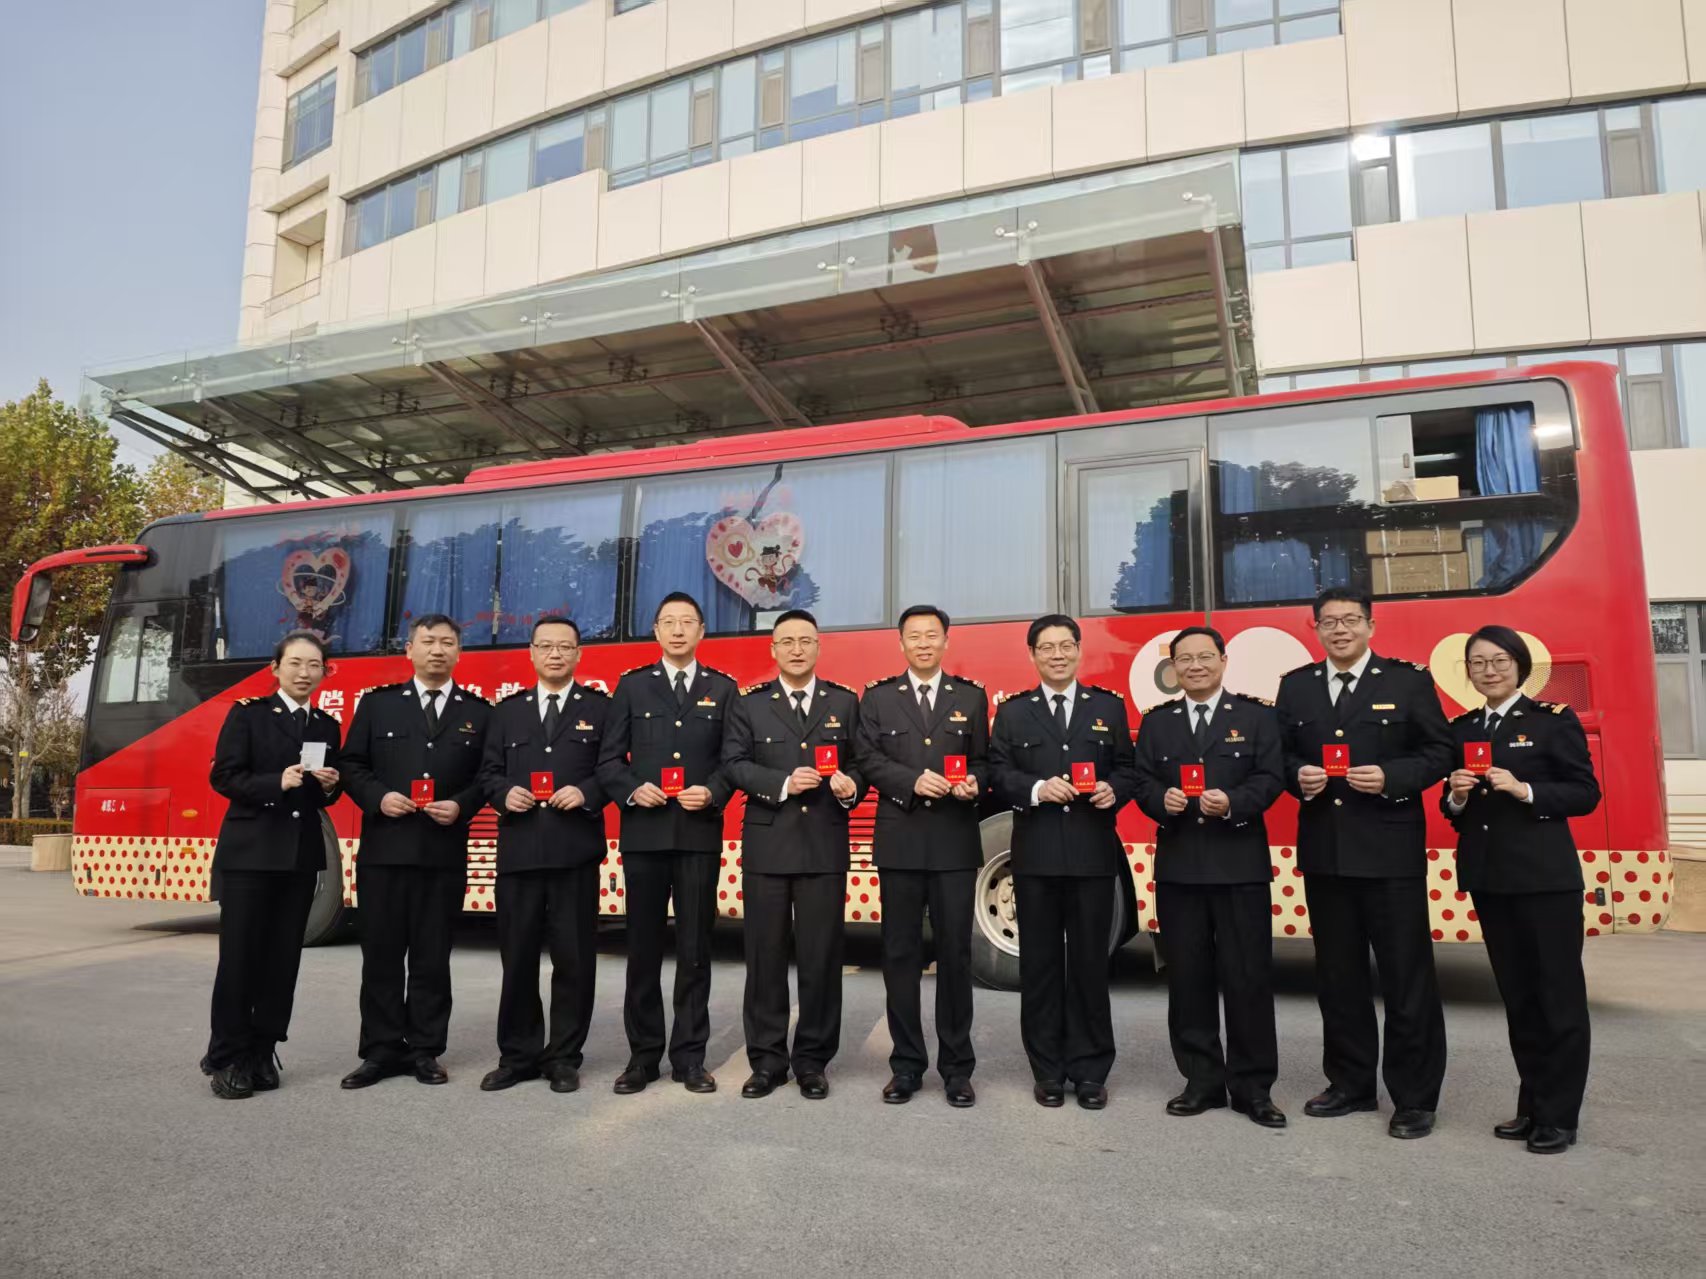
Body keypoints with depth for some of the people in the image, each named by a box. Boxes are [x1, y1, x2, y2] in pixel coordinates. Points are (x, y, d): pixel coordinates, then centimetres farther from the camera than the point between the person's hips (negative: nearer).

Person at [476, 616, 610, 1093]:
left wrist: (586, 793, -16)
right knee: (517, 956, 8)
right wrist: (504, 793, -8)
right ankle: (518, 1055, 21)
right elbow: (488, 772, 12)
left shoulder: (600, 708, 6)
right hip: (518, 850, 3)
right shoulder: (507, 710, 15)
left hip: (576, 851, -2)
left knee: (574, 957, 3)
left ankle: (564, 1057, 16)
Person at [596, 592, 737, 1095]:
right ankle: (643, 1054, 18)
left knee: (695, 947, 5)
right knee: (643, 946, 7)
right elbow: (609, 760, 5)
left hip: (699, 832, 0)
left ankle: (689, 1057, 15)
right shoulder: (632, 686, 8)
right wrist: (632, 790, -12)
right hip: (643, 832, 0)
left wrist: (713, 793, -13)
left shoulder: (723, 689, 8)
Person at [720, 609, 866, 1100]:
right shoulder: (748, 703, 6)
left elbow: (861, 762, 8)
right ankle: (767, 1059, 18)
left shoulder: (845, 702, 9)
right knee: (765, 954, 6)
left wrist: (851, 785, -13)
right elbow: (734, 763, -3)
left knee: (821, 955, 4)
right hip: (766, 845, 0)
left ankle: (812, 1060, 17)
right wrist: (782, 783, -16)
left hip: (826, 847, 0)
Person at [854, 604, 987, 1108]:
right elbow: (868, 758, 0)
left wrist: (974, 783, -12)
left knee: (955, 953, 3)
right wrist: (913, 781, -15)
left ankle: (957, 1067, 15)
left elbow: (983, 760, 9)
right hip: (900, 841, 0)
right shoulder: (877, 697, 8)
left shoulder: (971, 696, 10)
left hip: (956, 844, 0)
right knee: (900, 953, 6)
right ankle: (907, 1064, 17)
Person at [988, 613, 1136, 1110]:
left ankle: (1089, 1070, 16)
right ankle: (1048, 1070, 17)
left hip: (1094, 851, 0)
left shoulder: (1109, 706, 10)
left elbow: (1128, 768, 8)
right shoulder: (1012, 711, 7)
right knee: (1040, 961, 6)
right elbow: (998, 773, 1)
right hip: (1036, 853, 0)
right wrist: (1036, 789, -16)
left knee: (1090, 961, 5)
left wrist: (1113, 790, -12)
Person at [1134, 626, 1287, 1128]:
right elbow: (1142, 780, 7)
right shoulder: (1156, 722, 12)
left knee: (1247, 976, 0)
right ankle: (1202, 1081, 18)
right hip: (1178, 865, 3)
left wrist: (1233, 803, -20)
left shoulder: (1256, 715, 5)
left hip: (1241, 863, -2)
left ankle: (1253, 1086, 12)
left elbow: (1271, 777, -4)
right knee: (1188, 976, 7)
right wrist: (1161, 801, -14)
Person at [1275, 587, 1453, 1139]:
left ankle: (1415, 1098, 14)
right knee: (1337, 974, 13)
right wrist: (1297, 776, -8)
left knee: (1407, 975, 1)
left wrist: (1392, 777, -16)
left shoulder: (1409, 680, 0)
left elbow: (1439, 752, -1)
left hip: (1391, 850, -4)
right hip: (1323, 850, 4)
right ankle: (1350, 1083, 26)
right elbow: (1279, 753, 12)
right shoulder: (1295, 685, 10)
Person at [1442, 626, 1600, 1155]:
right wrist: (1456, 796, -7)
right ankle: (1532, 1104, 21)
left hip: (1546, 876, -5)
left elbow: (1585, 793, -7)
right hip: (1488, 876, 5)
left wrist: (1525, 790, -19)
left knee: (1558, 992, 1)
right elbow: (1453, 810, 14)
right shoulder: (1461, 729, 11)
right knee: (1517, 993, 12)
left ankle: (1558, 1116, 10)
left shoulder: (1553, 719, -4)